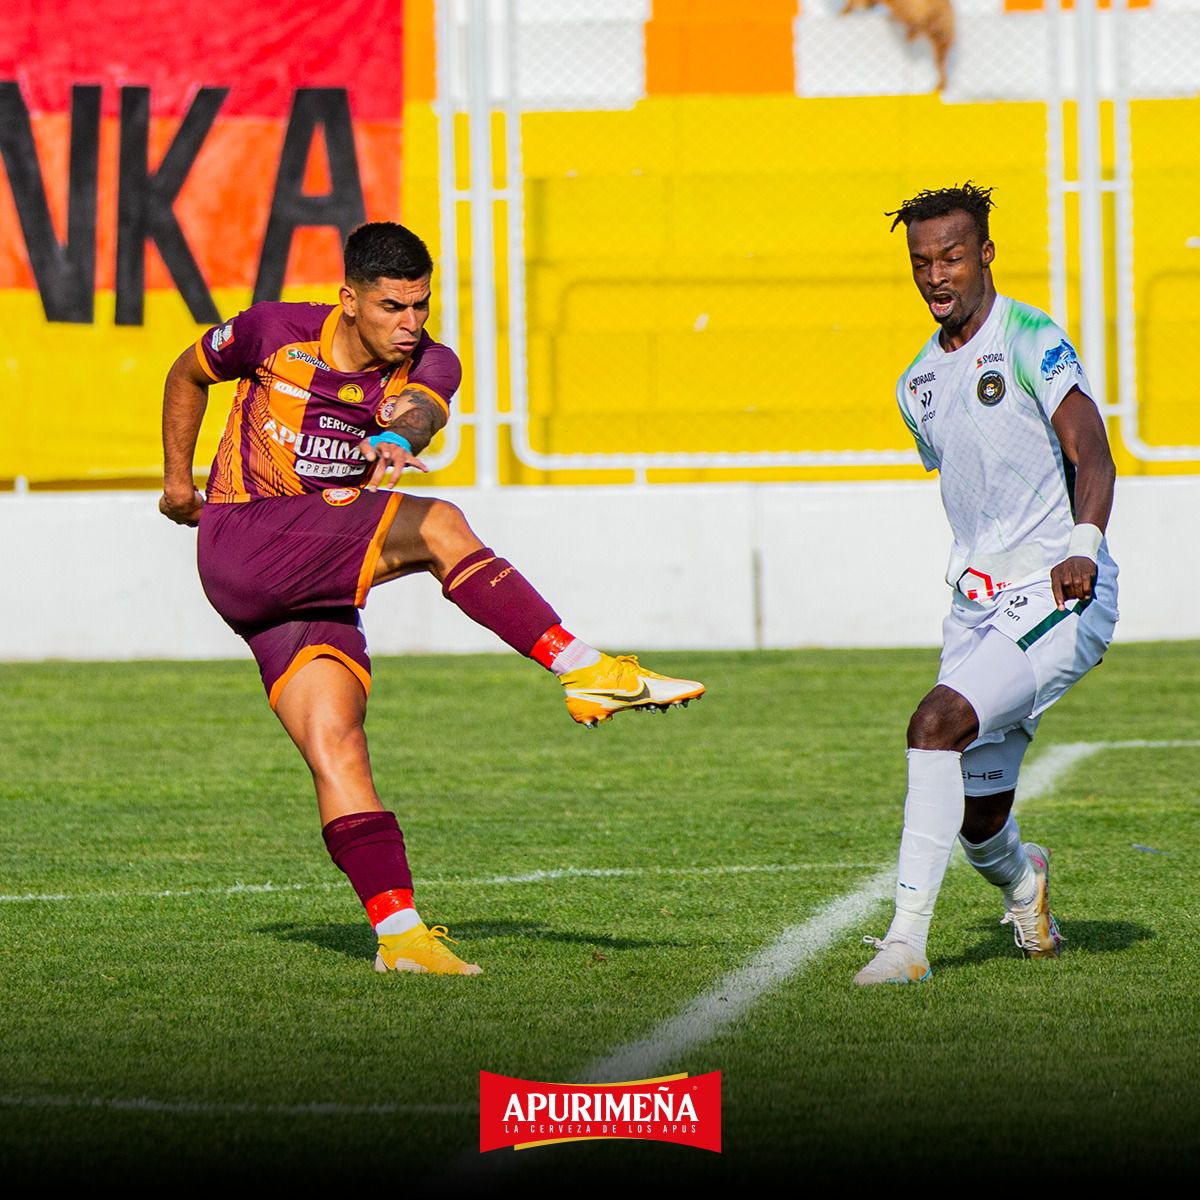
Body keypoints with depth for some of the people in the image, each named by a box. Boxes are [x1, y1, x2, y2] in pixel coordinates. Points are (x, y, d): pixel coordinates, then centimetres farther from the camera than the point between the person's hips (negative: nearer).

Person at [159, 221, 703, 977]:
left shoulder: (428, 364, 1)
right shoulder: (275, 333, -3)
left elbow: (423, 410, -24)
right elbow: (190, 374, 17)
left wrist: (398, 438, -48)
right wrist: (177, 478, 20)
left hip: (321, 586, 4)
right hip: (242, 541, -4)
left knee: (336, 743, -12)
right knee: (436, 526, -24)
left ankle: (400, 935, -17)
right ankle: (586, 671, -29)